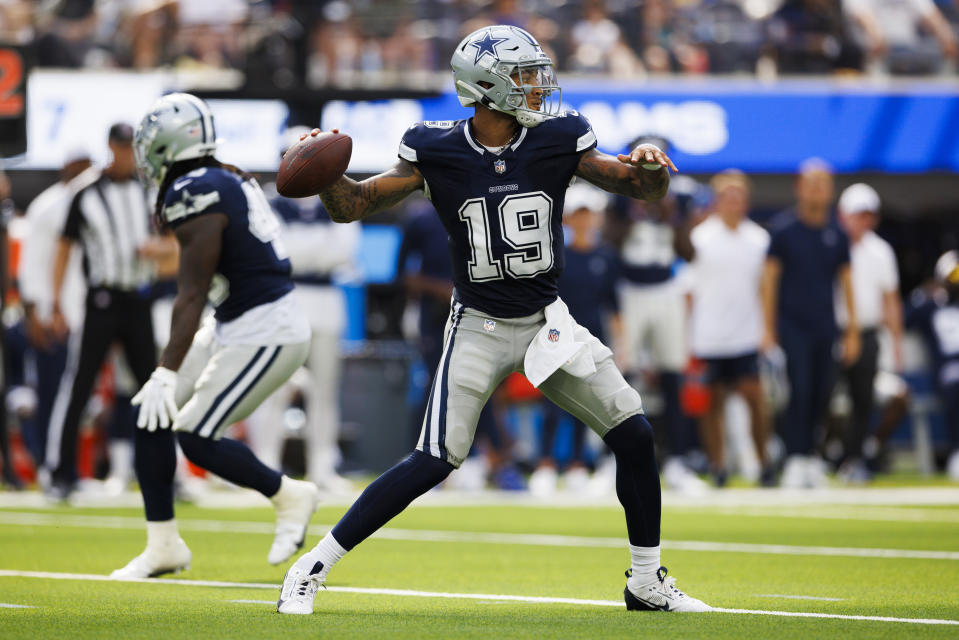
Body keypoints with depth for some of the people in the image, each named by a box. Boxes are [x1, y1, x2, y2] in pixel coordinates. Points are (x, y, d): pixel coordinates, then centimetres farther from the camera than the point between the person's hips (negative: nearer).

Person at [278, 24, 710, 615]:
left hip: (547, 321, 4)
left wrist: (649, 167, -21)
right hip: (479, 328, -4)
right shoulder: (436, 152, -10)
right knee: (435, 462, -15)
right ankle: (314, 567, -5)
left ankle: (647, 581, 15)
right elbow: (352, 206, -5)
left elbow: (643, 188, 3)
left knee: (634, 433, -2)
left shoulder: (558, 140, -5)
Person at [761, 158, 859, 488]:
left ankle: (810, 454, 15)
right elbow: (770, 278, -2)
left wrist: (852, 331, 10)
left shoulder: (836, 233, 8)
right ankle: (796, 460, -10)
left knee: (821, 395, 4)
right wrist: (769, 330, -6)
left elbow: (846, 280, 13)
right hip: (792, 326, -4)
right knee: (798, 392, -11)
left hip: (825, 327, 4)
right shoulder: (784, 229, -2)